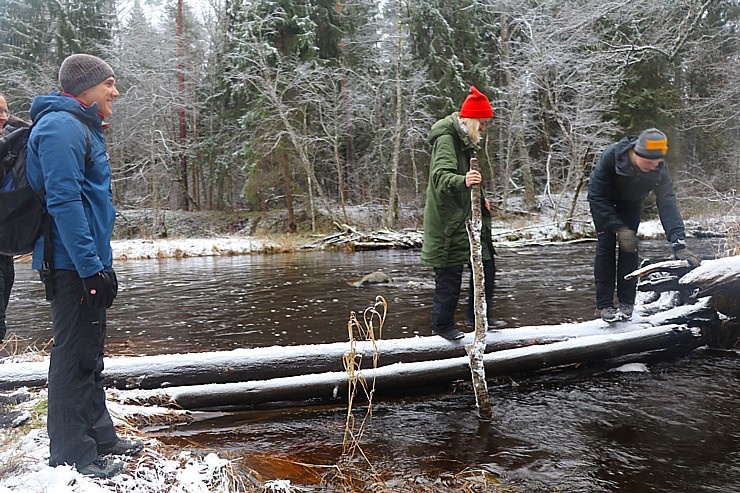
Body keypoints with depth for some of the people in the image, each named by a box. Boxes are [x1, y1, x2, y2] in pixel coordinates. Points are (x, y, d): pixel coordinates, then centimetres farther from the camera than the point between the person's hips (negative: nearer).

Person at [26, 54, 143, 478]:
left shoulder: (83, 128, 19)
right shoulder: (61, 126, -13)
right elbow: (63, 201, -22)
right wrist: (91, 268, -24)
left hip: (88, 264, 10)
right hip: (74, 265, -10)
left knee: (90, 356, 16)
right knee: (75, 358, -3)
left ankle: (100, 438, 28)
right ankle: (73, 457, 8)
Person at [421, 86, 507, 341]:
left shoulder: (465, 140, 15)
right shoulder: (446, 139, -17)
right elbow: (441, 176, -33)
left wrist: (480, 197, 25)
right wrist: (463, 181, -52)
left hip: (468, 216, 10)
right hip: (448, 220, -10)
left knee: (485, 265, 14)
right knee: (450, 272, -4)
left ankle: (478, 315, 28)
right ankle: (443, 324, 11)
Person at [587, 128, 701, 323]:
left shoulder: (659, 170, -31)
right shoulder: (611, 156, -38)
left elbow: (667, 205, -33)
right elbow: (597, 196, -33)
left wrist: (679, 243, -44)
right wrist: (618, 227, -38)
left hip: (631, 203, 2)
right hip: (603, 201, -2)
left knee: (629, 245, -10)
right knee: (606, 244, -14)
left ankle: (626, 302, -2)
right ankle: (604, 304, -11)